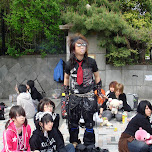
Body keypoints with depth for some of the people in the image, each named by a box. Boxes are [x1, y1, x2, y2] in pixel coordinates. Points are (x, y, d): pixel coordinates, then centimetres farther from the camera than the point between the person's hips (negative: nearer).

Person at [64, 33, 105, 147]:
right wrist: (66, 93, 14)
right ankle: (74, 142, 29)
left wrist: (99, 92, 9)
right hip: (74, 97, 1)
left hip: (89, 96, -1)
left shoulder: (91, 62, -3)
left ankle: (89, 144, 19)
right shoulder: (69, 64, -1)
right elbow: (66, 78, 15)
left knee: (89, 121, 3)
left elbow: (97, 77, 10)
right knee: (73, 120, 9)